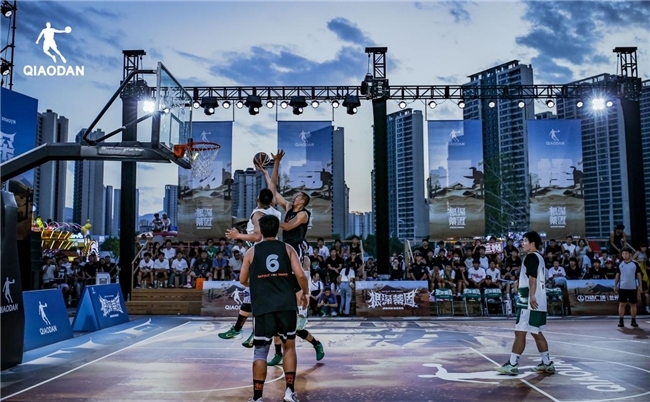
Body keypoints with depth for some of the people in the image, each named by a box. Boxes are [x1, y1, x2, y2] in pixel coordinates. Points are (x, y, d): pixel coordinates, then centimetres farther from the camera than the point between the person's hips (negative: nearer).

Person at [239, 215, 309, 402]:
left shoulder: (252, 251, 6)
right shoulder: (287, 248, 5)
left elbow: (243, 280, 12)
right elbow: (300, 275, -4)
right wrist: (305, 293, 12)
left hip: (263, 307, 0)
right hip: (286, 305, 1)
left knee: (260, 352, 5)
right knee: (289, 347, 16)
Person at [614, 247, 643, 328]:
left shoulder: (635, 264, 1)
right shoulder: (620, 264, 6)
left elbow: (639, 275, 3)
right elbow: (617, 275, 11)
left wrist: (640, 286, -3)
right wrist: (615, 286, 6)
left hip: (633, 288, -1)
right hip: (622, 287, 1)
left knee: (633, 304, 6)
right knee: (622, 304, 1)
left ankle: (633, 321, 16)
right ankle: (621, 321, 5)